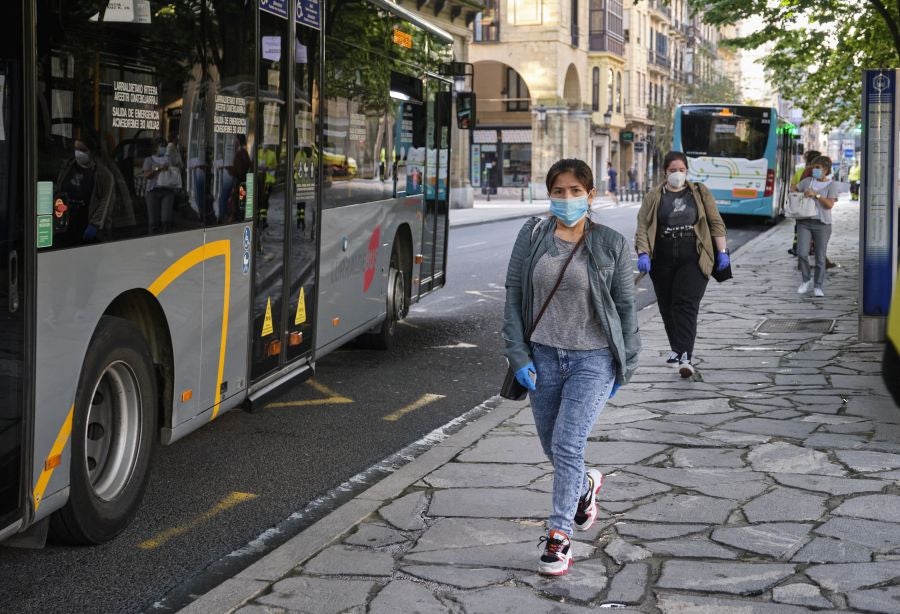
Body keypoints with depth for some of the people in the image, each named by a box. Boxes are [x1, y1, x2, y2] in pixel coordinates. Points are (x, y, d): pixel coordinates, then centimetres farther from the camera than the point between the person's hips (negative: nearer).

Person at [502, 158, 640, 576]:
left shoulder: (611, 244, -3)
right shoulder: (531, 236, 1)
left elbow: (625, 306, 3)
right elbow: (513, 296, 3)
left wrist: (626, 364, 3)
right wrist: (518, 354, -3)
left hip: (593, 358, -3)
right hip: (543, 356, 3)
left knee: (567, 445, -13)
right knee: (552, 448, 15)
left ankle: (559, 538, -3)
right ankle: (586, 486, 48)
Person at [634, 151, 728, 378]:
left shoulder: (700, 192, 8)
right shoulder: (654, 197, 7)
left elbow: (716, 223, 8)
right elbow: (643, 227, 0)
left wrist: (722, 251, 2)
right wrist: (643, 254, -13)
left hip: (693, 260, -2)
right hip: (663, 262, 2)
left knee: (686, 305, -13)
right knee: (667, 306, 9)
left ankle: (685, 356, -19)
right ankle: (677, 348, 28)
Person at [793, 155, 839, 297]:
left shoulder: (832, 185, 1)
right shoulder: (807, 181, 9)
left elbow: (830, 204, -11)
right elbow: (794, 190, 25)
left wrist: (815, 195, -17)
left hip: (822, 224, -2)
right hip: (804, 222, 2)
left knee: (820, 257, 2)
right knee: (801, 253, -10)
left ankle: (818, 286, 12)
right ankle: (806, 280, 11)